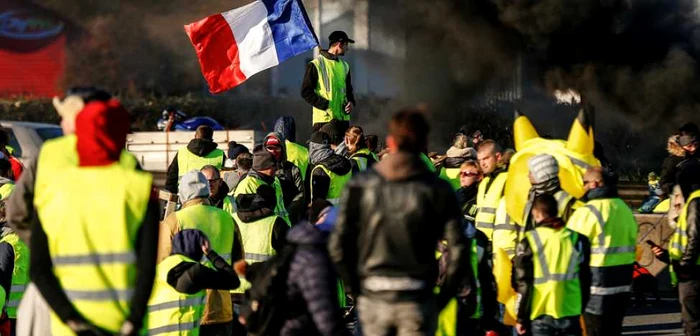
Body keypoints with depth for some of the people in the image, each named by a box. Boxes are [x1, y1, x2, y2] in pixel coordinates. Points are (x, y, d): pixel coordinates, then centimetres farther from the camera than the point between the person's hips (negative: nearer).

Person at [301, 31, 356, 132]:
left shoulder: (344, 66, 18)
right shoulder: (316, 65, -3)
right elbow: (306, 92, -6)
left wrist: (351, 102, 3)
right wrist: (326, 105, -15)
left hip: (343, 119, 6)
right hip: (323, 119, -6)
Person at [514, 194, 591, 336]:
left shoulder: (530, 242, -6)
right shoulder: (577, 239, 4)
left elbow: (523, 284, -6)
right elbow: (586, 279, 9)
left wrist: (521, 318, 1)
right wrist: (583, 311, 19)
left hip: (541, 315, -3)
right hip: (571, 313, 3)